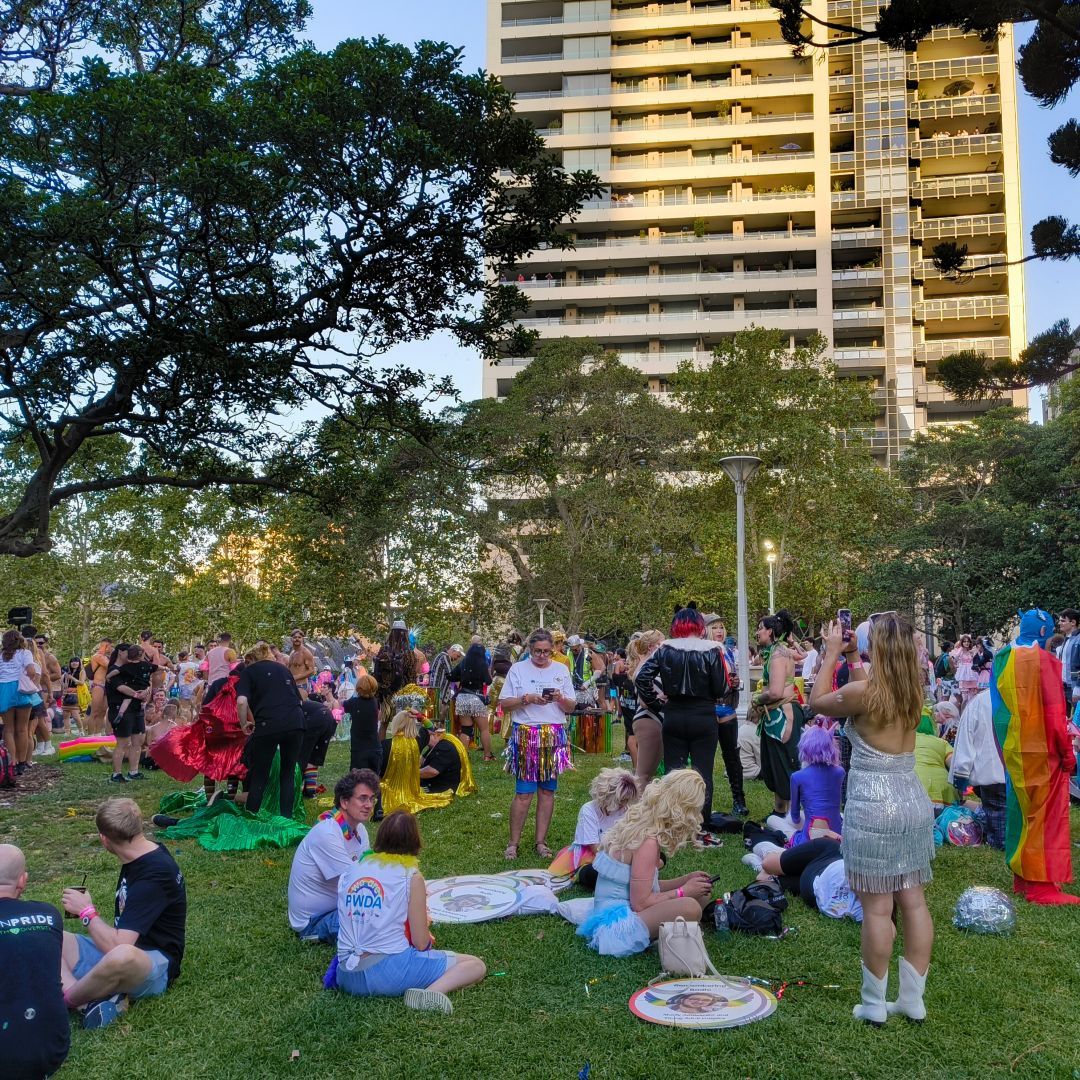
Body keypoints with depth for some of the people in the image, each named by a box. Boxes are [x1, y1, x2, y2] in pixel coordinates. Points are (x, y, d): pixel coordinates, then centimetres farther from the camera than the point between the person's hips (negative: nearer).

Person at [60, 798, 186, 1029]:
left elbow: (118, 945, -26)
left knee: (122, 957, -44)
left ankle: (65, 1000, -14)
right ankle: (90, 1000, -22)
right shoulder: (141, 856, 6)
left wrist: (86, 911, -12)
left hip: (155, 966, -10)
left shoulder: (157, 874, -21)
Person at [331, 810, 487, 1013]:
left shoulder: (351, 872, 10)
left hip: (348, 979, 6)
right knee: (476, 966, 2)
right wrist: (428, 939, 20)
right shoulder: (411, 876, -4)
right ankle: (428, 994, -21)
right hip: (389, 971, -6)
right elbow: (421, 943, -3)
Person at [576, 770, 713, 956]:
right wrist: (683, 890, -9)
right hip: (616, 923, -10)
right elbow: (640, 902, -19)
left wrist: (686, 880, 7)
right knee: (689, 908, -28)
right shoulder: (647, 842, -20)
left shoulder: (638, 825, 7)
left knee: (700, 895, 11)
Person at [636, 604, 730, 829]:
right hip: (703, 717, -2)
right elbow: (721, 689, -8)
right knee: (703, 772, 5)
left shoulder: (665, 650, -1)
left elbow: (641, 677, -6)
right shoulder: (711, 650, -8)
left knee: (672, 771, 10)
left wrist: (654, 703, 4)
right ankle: (701, 826, 7)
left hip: (674, 716, 2)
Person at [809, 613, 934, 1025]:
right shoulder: (913, 691, 4)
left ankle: (874, 1004, 12)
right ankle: (912, 999, 22)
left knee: (877, 907, 1)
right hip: (914, 802, 7)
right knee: (913, 902, 12)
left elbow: (816, 702, 1)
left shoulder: (862, 691, -16)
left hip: (874, 807, -7)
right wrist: (853, 660, 22)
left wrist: (832, 655, 7)